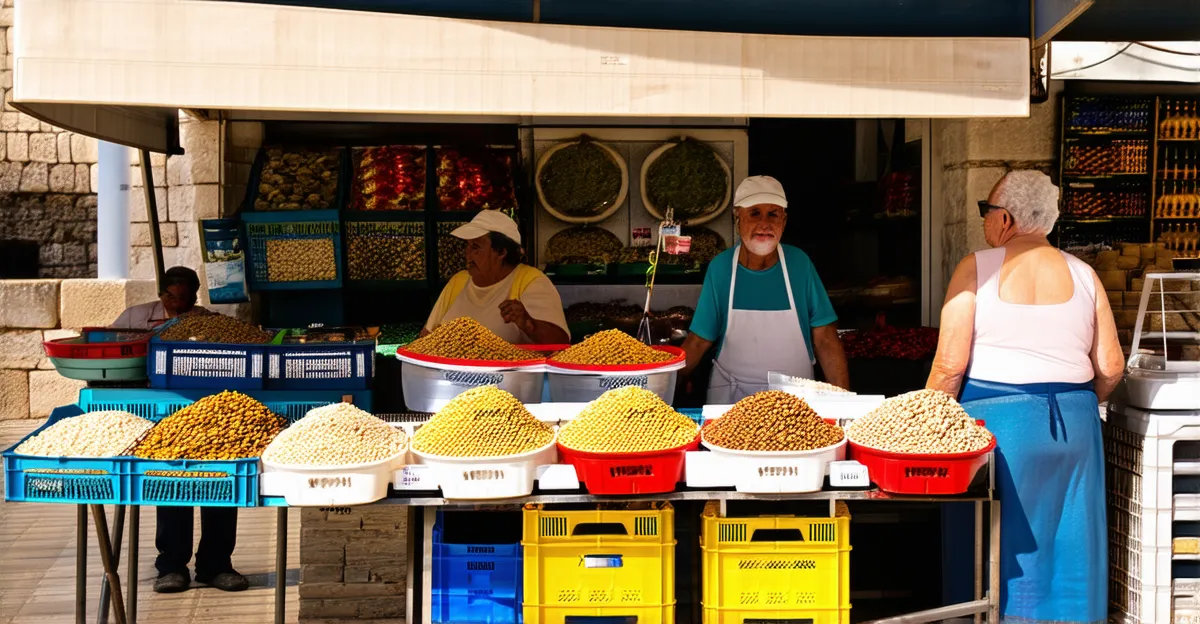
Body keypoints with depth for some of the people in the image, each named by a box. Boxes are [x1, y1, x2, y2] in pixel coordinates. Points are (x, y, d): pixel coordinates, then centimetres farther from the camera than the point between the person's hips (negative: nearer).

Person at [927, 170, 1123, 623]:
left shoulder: (976, 268, -5)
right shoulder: (1083, 275, 6)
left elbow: (950, 363, -10)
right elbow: (1111, 368, 5)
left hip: (996, 420, -3)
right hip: (1075, 427, 4)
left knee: (1001, 547, 5)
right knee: (1068, 547, 12)